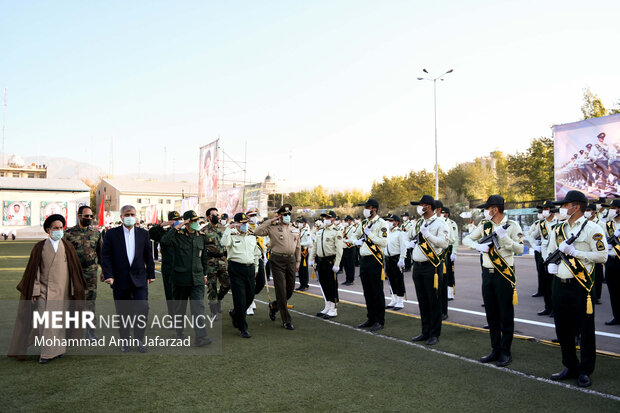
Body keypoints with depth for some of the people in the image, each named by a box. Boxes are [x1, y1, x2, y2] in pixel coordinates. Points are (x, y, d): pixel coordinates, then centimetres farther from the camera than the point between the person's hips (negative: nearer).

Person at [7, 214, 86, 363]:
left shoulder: (68, 247, 3)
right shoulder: (39, 247, 0)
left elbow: (75, 268, 5)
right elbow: (34, 270, -1)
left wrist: (76, 290, 4)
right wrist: (35, 291, -7)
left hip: (62, 291, 1)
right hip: (44, 290, -1)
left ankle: (57, 349, 23)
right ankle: (47, 352, 6)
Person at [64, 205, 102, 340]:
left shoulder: (96, 233, 5)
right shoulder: (69, 233, -1)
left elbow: (101, 253, 11)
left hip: (91, 272, 1)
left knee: (90, 301, 3)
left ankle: (90, 331, 12)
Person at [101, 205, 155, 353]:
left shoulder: (143, 233, 6)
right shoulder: (111, 233, 1)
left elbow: (148, 256, 10)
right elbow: (105, 256, -2)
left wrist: (151, 274, 8)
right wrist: (108, 275, -10)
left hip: (139, 279, 1)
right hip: (119, 279, -1)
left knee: (142, 308, -8)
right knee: (122, 312, 8)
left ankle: (139, 338, 11)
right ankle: (124, 340, 25)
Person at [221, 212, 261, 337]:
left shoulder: (252, 237, 15)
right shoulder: (232, 236, -2)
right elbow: (224, 243, -25)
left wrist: (255, 269, 22)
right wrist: (229, 228, -18)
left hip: (250, 268, 6)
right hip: (236, 269, -6)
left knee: (250, 296, 12)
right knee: (240, 298, -4)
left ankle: (235, 314, 41)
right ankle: (243, 329, 4)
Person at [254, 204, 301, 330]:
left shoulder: (295, 230, 14)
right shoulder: (272, 228, -1)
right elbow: (257, 232, -14)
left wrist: (298, 262, 13)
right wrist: (270, 221, -10)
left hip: (291, 260, 5)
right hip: (278, 260, -5)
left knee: (290, 289, 10)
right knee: (281, 290, -4)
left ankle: (274, 306, 38)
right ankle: (286, 320, 5)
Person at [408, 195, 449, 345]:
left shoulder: (439, 223, -7)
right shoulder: (418, 223, 14)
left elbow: (444, 243, -19)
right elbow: (409, 236, 30)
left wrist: (427, 234, -20)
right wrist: (411, 242, 8)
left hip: (431, 267, -7)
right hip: (417, 266, 7)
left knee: (434, 301, 1)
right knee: (422, 300, 12)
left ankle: (434, 334, 11)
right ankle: (425, 332, 22)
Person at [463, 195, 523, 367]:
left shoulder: (512, 225, -6)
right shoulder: (484, 225, 8)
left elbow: (520, 249, -12)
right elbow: (466, 239, 8)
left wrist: (504, 237, -23)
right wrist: (477, 245, -11)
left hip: (505, 275, -5)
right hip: (487, 274, 5)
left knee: (505, 316, 3)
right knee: (491, 315, 12)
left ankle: (505, 352, 15)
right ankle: (495, 350, 24)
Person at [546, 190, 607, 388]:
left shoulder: (591, 229, -7)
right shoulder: (559, 229, 13)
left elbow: (602, 255, -13)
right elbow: (550, 251, 22)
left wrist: (574, 252, -18)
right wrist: (551, 263, 2)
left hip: (580, 285, -6)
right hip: (559, 284, 7)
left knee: (585, 330, 4)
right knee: (563, 329, 13)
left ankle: (585, 372, 17)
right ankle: (570, 367, 27)